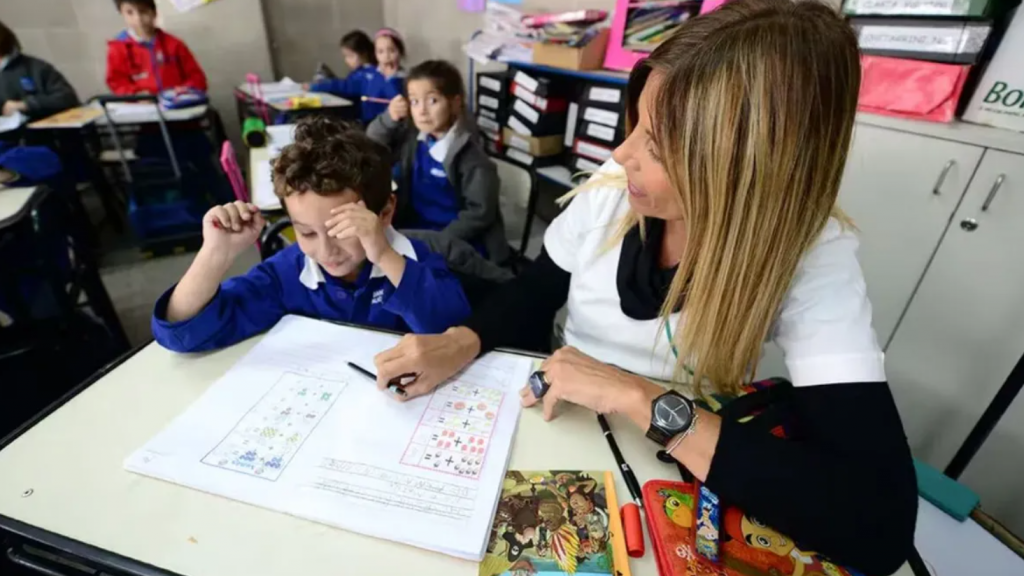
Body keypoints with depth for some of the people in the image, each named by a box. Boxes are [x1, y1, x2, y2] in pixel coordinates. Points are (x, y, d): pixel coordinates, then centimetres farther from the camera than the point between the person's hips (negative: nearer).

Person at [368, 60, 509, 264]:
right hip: (415, 231, 7)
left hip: (459, 242, -6)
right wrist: (389, 118, -7)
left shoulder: (470, 156, -18)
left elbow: (479, 213, -19)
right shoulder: (412, 136, 2)